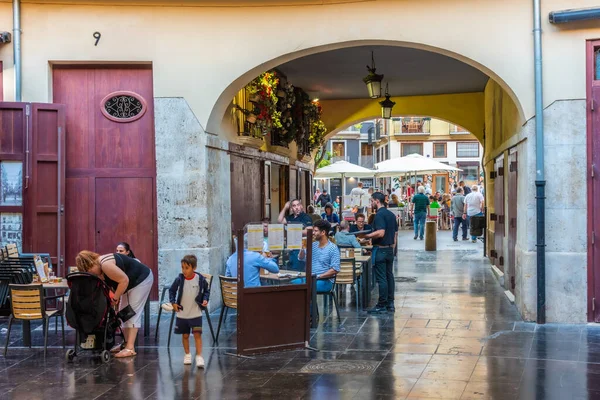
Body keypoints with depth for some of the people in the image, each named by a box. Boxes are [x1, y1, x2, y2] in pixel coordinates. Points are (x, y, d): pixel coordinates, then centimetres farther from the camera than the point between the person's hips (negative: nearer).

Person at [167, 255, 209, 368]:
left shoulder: (200, 279, -11)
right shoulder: (179, 279, -9)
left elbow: (206, 290, 5)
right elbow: (172, 290, 5)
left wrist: (205, 300, -10)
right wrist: (173, 302, -6)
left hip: (196, 313, -2)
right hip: (182, 314, 2)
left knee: (197, 334, -10)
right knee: (185, 335, 14)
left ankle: (199, 357, -7)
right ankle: (187, 355, 30)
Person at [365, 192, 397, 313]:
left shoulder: (379, 214, -16)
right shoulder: (391, 214, 12)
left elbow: (380, 233, -26)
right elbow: (396, 232, 16)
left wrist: (367, 236, -16)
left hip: (380, 249, -9)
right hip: (390, 249, 9)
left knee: (381, 278, -4)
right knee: (389, 276, 11)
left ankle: (381, 305, 0)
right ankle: (390, 303, 16)